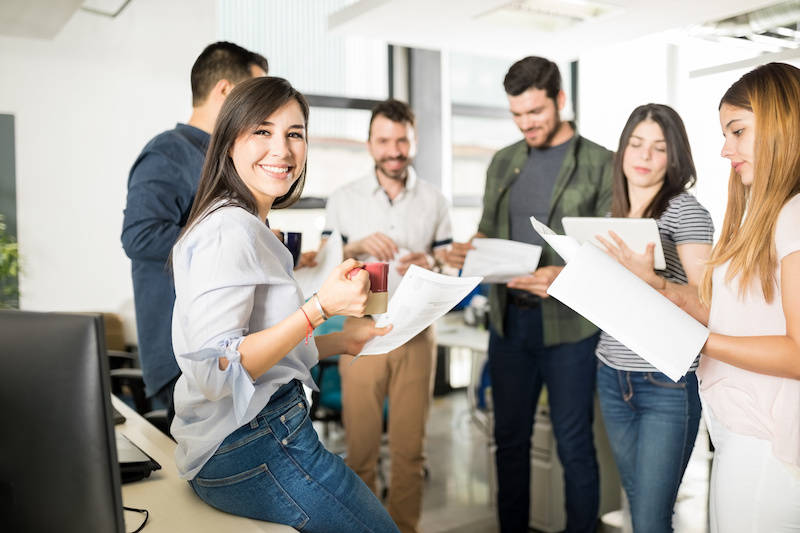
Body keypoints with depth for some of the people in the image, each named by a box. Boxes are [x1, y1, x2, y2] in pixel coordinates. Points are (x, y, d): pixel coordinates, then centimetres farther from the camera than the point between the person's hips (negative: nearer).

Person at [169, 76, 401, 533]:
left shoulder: (252, 228, 15)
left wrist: (342, 342, 12)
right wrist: (321, 307, -27)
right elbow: (214, 371, -25)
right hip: (253, 449, -10)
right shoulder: (230, 231, -18)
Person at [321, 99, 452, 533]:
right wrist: (358, 246, -16)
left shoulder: (434, 201, 8)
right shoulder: (343, 200, 5)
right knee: (361, 444, 3)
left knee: (410, 447, 6)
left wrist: (430, 264, -12)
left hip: (416, 330, 1)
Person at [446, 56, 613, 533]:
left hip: (569, 325, -4)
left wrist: (567, 275, -26)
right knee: (510, 439, 15)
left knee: (574, 446, 6)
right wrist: (470, 252, -5)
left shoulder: (600, 164, -3)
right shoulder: (504, 162, 12)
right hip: (509, 320, 5)